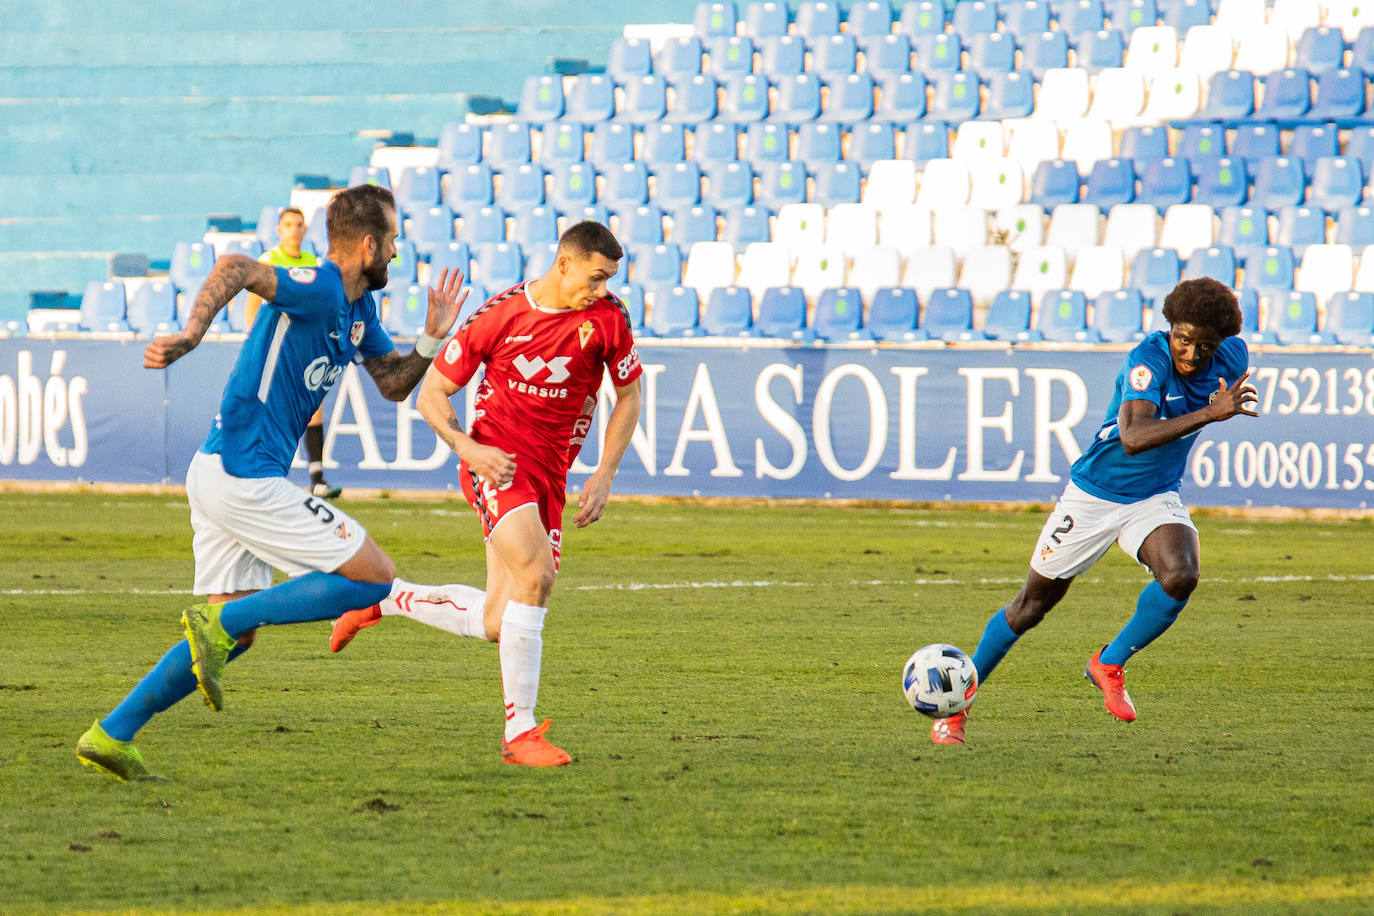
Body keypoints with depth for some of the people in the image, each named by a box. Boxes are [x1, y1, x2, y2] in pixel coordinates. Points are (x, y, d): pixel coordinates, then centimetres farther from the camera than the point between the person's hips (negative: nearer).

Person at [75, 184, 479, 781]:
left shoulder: (359, 308, 16)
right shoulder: (319, 290, -15)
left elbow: (395, 385, 24)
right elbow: (236, 267, -30)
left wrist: (432, 337, 6)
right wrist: (191, 334, -44)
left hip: (221, 472, 10)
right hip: (246, 479, -10)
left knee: (234, 635, 14)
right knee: (376, 579, -6)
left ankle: (111, 736, 11)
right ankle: (219, 621, -9)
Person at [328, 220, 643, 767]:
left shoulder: (607, 317, -2)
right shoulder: (500, 315, -10)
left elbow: (628, 396, 11)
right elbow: (431, 394, -1)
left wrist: (604, 475, 1)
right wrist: (467, 447, -18)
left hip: (550, 474, 5)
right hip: (496, 461, -5)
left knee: (495, 625, 1)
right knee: (535, 573, -28)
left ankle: (380, 599, 27)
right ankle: (519, 730, -23)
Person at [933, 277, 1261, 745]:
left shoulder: (1232, 356, -10)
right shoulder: (1148, 360, -29)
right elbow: (1133, 438, -45)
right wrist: (1208, 414, -50)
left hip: (1156, 498, 4)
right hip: (1095, 492, -4)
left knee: (1180, 575, -28)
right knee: (1034, 602, 7)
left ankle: (1109, 664, -3)